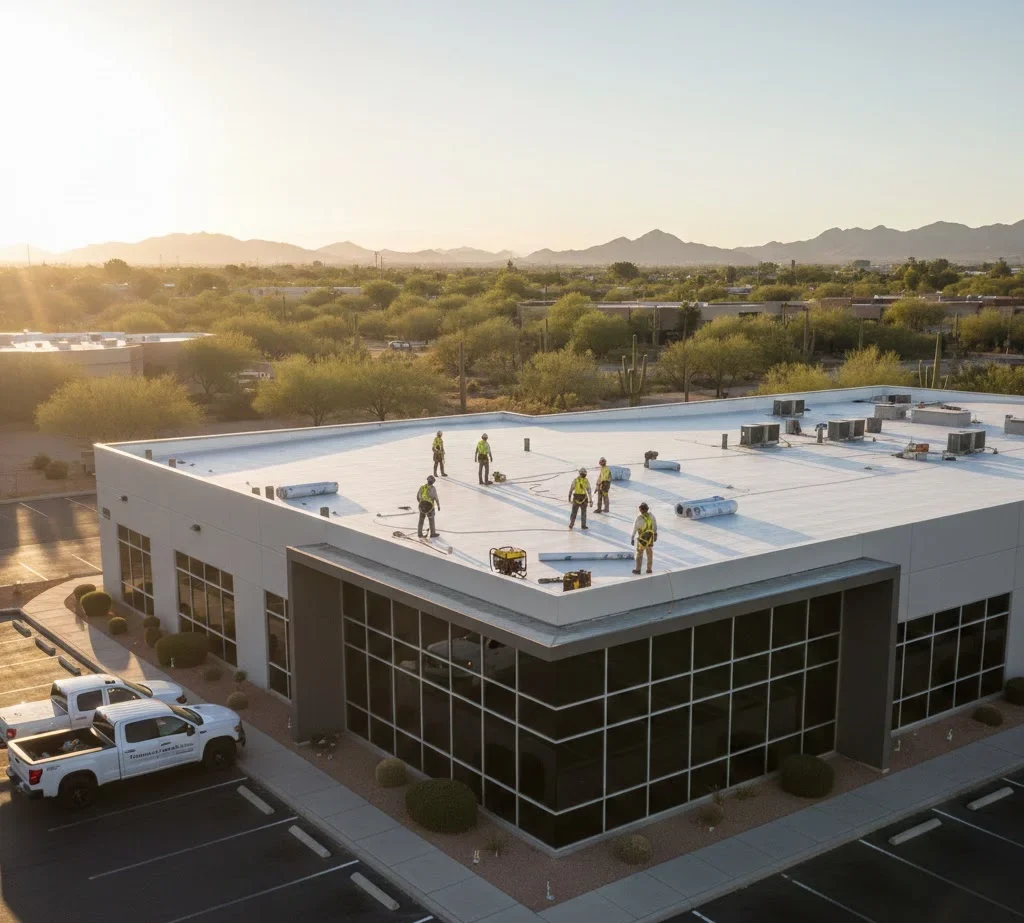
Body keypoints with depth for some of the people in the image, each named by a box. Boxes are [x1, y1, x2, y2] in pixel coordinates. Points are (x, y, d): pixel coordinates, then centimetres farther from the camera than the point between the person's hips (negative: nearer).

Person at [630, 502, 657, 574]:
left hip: (642, 538, -3)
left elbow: (634, 529, -15)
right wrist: (655, 534, 17)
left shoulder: (638, 519, -21)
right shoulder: (651, 515, -10)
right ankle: (649, 569, 20)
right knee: (650, 553, 14)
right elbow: (655, 526, 2)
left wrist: (632, 538, -5)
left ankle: (638, 569, 18)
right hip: (650, 537, 3)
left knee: (639, 554, 10)